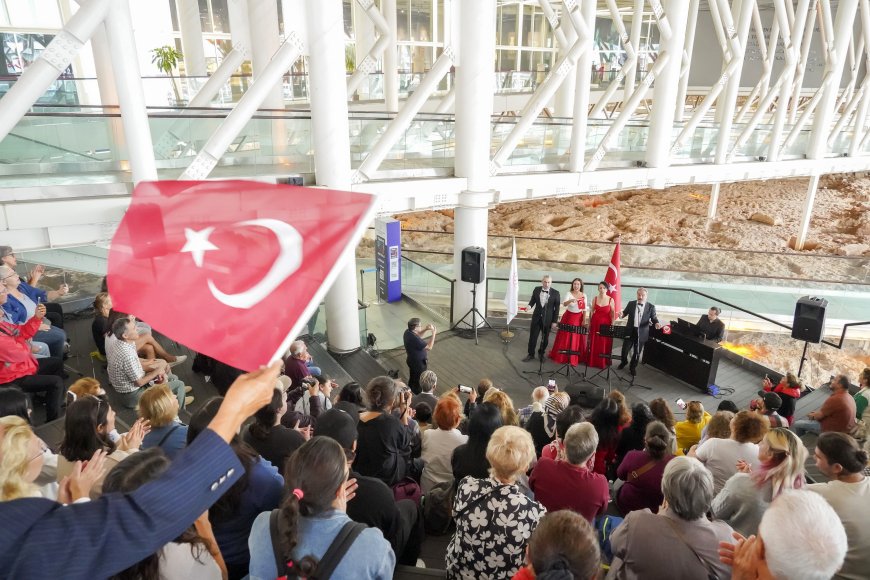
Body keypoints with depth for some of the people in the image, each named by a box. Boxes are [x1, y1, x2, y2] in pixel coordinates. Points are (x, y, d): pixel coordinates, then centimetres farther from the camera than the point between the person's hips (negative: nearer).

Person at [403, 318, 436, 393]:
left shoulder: (407, 332, -11)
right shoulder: (415, 339, -38)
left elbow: (418, 336, 10)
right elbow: (429, 347, -28)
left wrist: (426, 329, -5)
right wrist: (433, 333, -23)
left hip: (411, 360, 9)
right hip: (418, 363, -9)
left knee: (412, 378, 29)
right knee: (419, 381, 13)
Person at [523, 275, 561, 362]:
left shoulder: (555, 293, -10)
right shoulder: (536, 289, -2)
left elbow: (557, 308, -6)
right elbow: (533, 300, 9)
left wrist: (554, 321, -6)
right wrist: (529, 306, -15)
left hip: (547, 319, -2)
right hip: (536, 317, 2)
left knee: (545, 338, 12)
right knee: (532, 337, 6)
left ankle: (541, 353, 33)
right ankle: (531, 354, 21)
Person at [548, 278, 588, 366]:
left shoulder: (584, 296, 0)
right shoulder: (569, 293, -8)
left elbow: (584, 309, 3)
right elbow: (564, 304, -25)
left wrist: (584, 320, -3)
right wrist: (571, 300, -44)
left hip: (579, 318, 2)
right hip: (568, 317, -2)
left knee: (577, 339, 3)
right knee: (565, 338, 3)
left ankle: (574, 359, 15)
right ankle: (562, 357, 17)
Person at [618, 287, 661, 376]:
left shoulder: (651, 306, -3)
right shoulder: (631, 303, 1)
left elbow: (653, 318, -2)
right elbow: (625, 312, 7)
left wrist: (656, 323, -24)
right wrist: (621, 314, -17)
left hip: (641, 333, -1)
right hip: (630, 331, 1)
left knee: (637, 352, 10)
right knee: (625, 349, 6)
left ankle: (633, 367, 31)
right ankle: (624, 361, 37)